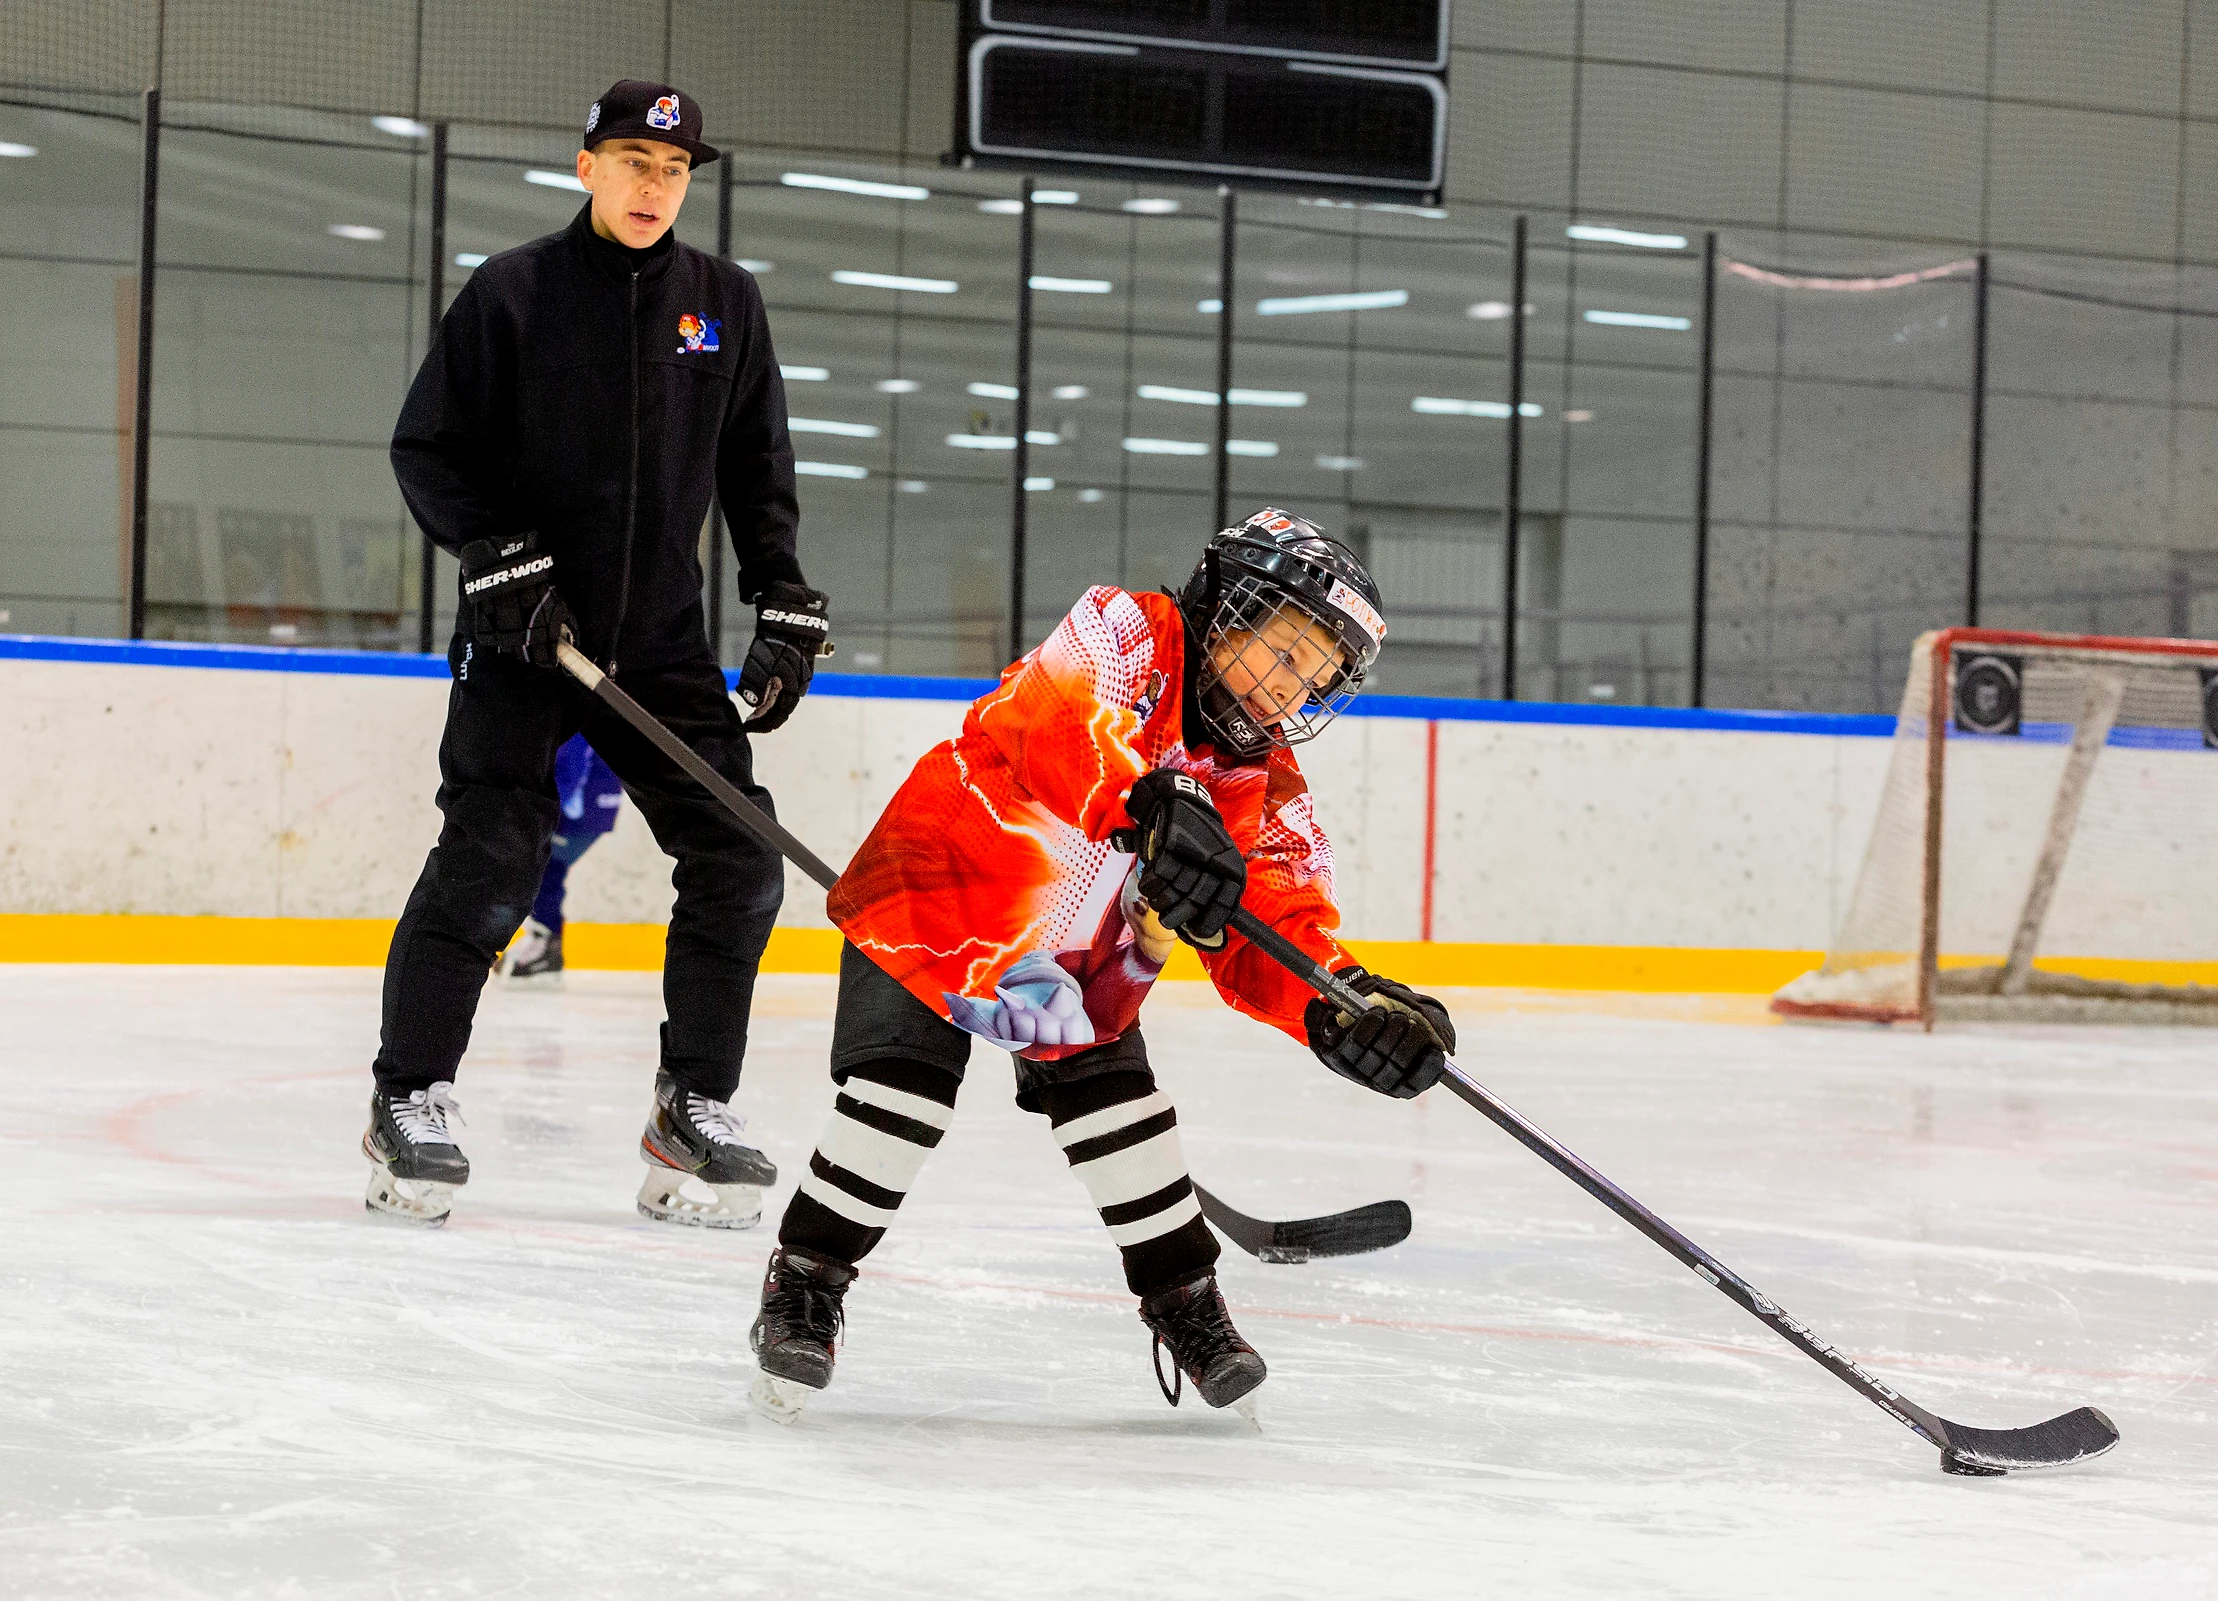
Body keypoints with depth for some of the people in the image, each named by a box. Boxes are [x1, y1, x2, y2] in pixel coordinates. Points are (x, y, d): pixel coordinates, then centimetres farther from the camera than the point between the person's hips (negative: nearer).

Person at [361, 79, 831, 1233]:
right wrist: (499, 555, -14)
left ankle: (691, 1114, 9)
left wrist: (785, 603, 5)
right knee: (487, 867, -12)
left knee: (739, 864, -3)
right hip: (522, 634, -4)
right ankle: (409, 1102, 3)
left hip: (662, 641, 4)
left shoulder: (724, 304, 7)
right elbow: (427, 449, -1)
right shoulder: (513, 292, -3)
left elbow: (756, 467, 14)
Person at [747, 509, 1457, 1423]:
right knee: (903, 1092, -16)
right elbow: (1062, 725, -41)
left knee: (1119, 1108, -3)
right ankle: (805, 1284, -1)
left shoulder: (1263, 788, -3)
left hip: (1081, 958, 6)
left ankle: (1183, 1300, 16)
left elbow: (1273, 930, -8)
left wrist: (1345, 1010, -28)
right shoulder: (1128, 635, -20)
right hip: (937, 892, -6)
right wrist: (1152, 807, -59)